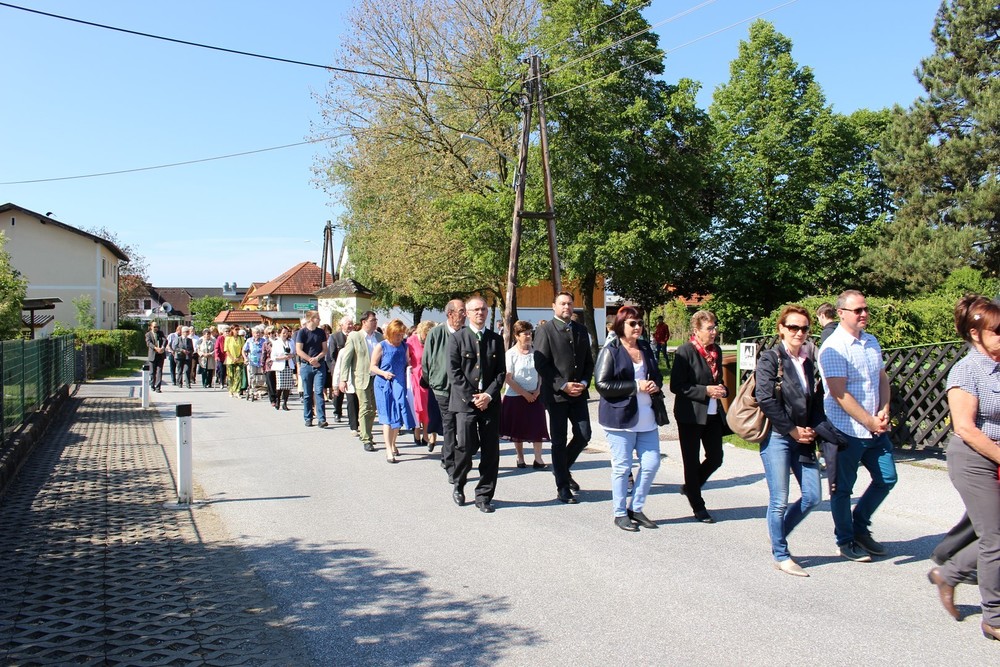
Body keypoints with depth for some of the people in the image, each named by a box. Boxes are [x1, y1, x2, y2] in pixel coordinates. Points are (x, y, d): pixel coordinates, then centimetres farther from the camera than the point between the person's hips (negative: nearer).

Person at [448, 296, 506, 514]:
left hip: (490, 402, 3)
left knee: (491, 451, 0)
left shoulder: (496, 340, 13)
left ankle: (484, 496, 12)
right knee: (466, 446, -10)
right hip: (465, 402, -3)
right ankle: (458, 485, 18)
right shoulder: (457, 338, 3)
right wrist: (472, 397, -10)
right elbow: (454, 372, -3)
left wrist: (488, 395, -6)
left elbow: (501, 372, 9)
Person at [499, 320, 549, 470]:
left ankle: (538, 459, 5)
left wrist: (538, 390, -6)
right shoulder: (511, 354, -9)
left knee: (537, 427, -1)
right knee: (518, 429, 9)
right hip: (516, 396, -2)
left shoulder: (535, 352, 0)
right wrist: (524, 394, -13)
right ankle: (520, 458, 22)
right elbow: (508, 379, -11)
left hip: (535, 395, 2)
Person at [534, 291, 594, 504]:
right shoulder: (545, 330, -5)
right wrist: (563, 385, -16)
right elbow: (541, 364, -11)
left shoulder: (581, 330, 13)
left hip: (579, 392, 5)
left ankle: (563, 468, 29)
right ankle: (563, 487, 13)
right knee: (559, 441, 3)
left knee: (583, 435, 3)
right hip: (556, 394, -5)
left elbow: (588, 361, 15)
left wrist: (584, 382, -3)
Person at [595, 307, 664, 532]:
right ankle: (620, 513, 18)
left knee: (651, 464, 7)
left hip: (646, 418, 6)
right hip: (620, 418, -6)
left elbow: (657, 375, 23)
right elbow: (602, 384, -15)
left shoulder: (646, 348, 12)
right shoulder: (610, 351, -7)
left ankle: (636, 509, 24)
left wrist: (655, 385, -2)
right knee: (622, 467, 3)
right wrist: (636, 386, -17)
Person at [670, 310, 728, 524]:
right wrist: (705, 391, -20)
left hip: (713, 414, 7)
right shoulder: (685, 351, -12)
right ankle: (698, 507, 19)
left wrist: (722, 390, 0)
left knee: (716, 458, 7)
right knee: (692, 461, 5)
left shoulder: (716, 351, 9)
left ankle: (690, 487, 32)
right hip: (690, 415, -6)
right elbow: (676, 386, -15)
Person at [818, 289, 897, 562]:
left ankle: (860, 527, 32)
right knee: (843, 488, 5)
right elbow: (839, 394, -19)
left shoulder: (871, 342, 10)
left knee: (887, 478, 14)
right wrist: (870, 422, -15)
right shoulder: (833, 348, -15)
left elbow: (882, 378, 15)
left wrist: (884, 411, -1)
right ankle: (845, 540, 23)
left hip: (876, 429, 8)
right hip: (846, 430, -7)